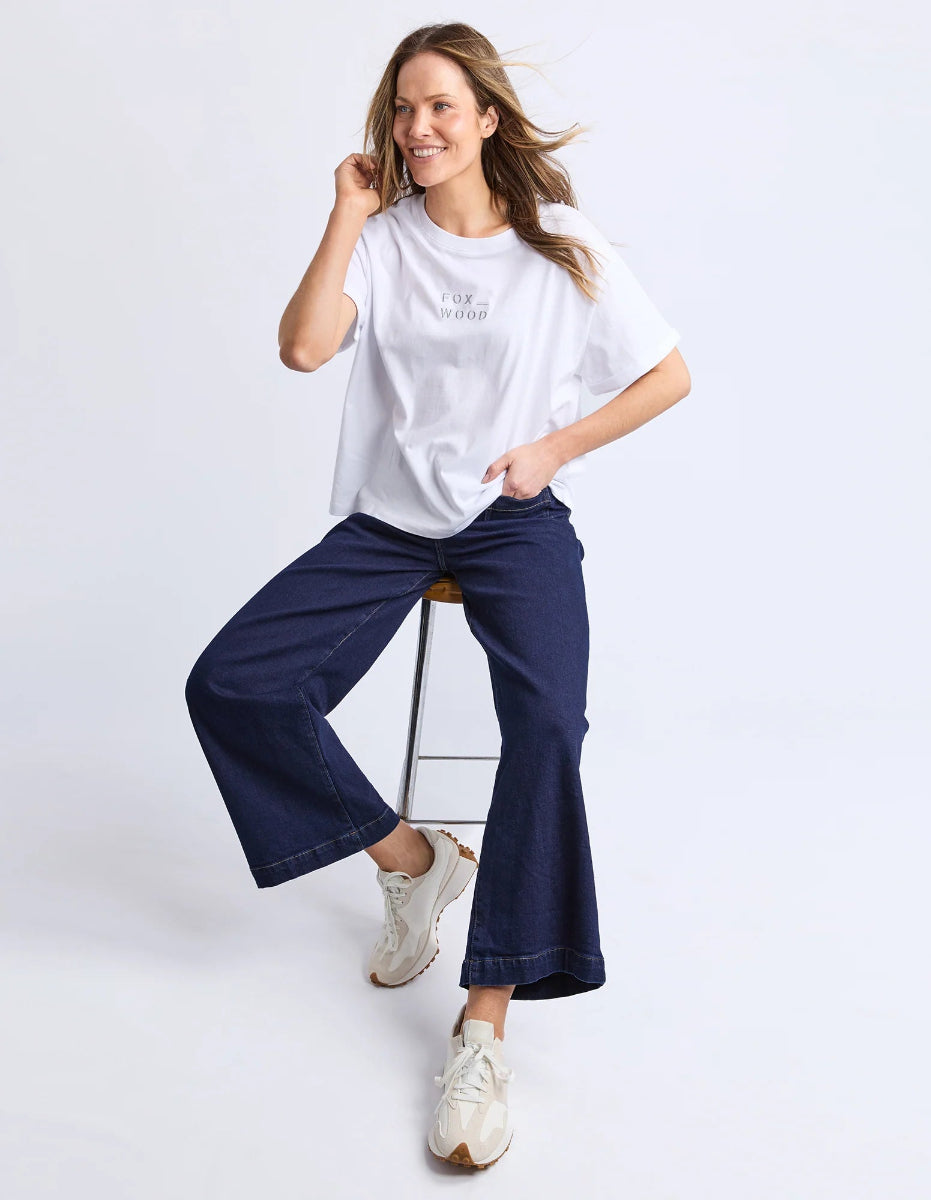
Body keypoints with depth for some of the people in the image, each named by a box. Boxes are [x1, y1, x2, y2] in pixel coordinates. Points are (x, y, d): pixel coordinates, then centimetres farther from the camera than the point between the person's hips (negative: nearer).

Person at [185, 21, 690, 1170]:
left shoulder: (562, 246, 3)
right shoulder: (383, 237, 6)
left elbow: (669, 373, 7)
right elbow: (302, 346, -11)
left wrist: (557, 445, -3)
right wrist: (349, 213, -7)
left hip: (516, 520, -3)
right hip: (391, 517, 3)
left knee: (547, 721, -31)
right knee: (228, 685, -15)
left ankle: (485, 1022, -23)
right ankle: (411, 857, 3)